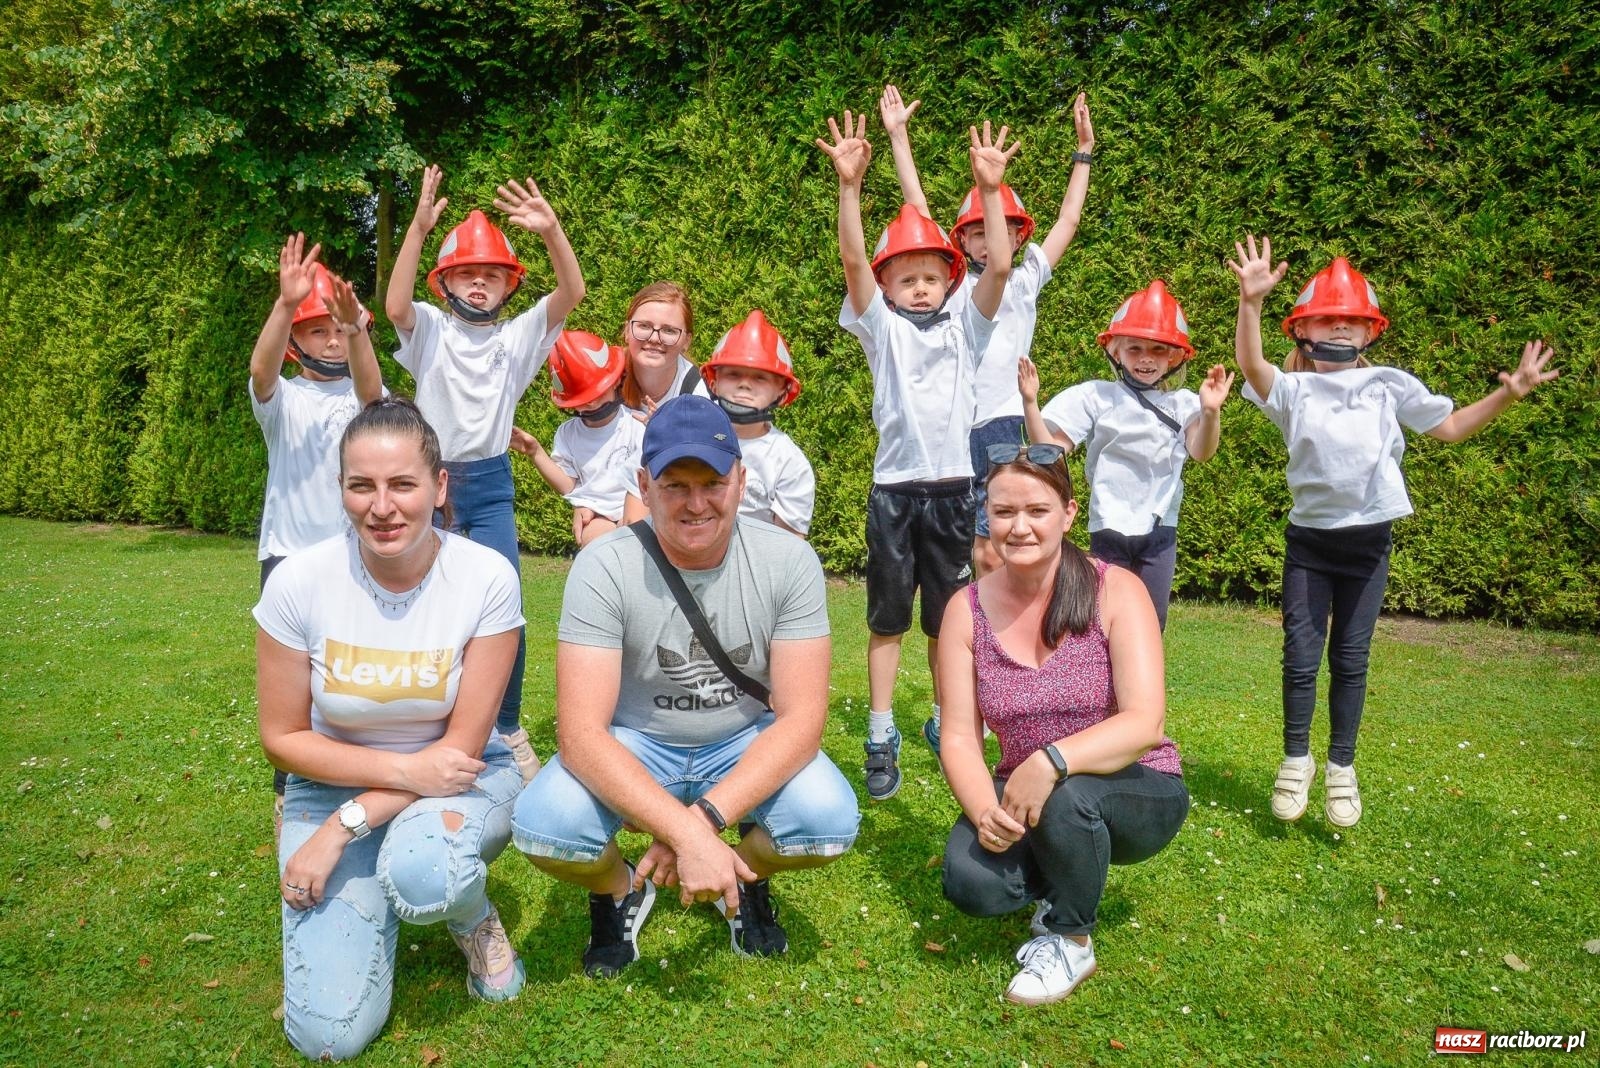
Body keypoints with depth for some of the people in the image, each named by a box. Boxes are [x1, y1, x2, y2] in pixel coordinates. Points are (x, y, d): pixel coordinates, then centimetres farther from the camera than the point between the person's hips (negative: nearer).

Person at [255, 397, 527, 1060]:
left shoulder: (487, 579, -20)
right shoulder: (299, 582, -17)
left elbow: (463, 744, -15)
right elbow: (282, 738, -8)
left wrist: (344, 828, -21)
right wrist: (405, 768, -21)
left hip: (458, 777, -1)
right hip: (334, 782, 1)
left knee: (419, 868, -38)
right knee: (330, 1035, -10)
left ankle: (476, 920, 0)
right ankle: (383, 888, 20)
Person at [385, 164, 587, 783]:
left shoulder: (518, 336, 5)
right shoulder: (431, 330, 3)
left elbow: (571, 292, -10)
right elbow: (395, 304, -20)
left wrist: (551, 230, -26)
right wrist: (419, 227, -29)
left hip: (490, 487, 1)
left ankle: (508, 732, 15)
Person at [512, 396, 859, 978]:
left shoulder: (789, 561, -17)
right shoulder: (603, 567, -21)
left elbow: (801, 718, -19)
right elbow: (580, 732, -27)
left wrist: (705, 817, -34)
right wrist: (687, 834, -40)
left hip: (745, 743, 1)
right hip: (634, 747, 0)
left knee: (832, 819, -28)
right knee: (543, 822, -29)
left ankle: (746, 879, 10)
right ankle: (619, 890, 8)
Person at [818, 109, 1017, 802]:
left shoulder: (965, 327, 8)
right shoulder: (881, 328, 4)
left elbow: (999, 268, -5)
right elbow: (853, 260, -10)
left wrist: (989, 190, -13)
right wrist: (850, 185, -21)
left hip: (953, 491, 2)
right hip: (894, 490, -1)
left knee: (948, 619, 11)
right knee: (887, 618, 5)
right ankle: (881, 738, 14)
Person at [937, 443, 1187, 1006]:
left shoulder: (1116, 591, -15)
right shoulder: (967, 610, -7)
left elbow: (1145, 723, -25)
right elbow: (959, 737, -9)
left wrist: (1052, 761, -40)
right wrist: (984, 809, -29)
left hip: (1137, 795, -2)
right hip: (1024, 799, 3)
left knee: (1069, 795, -36)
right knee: (969, 880, -26)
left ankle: (1071, 939, -4)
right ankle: (1061, 885, 11)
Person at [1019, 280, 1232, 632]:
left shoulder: (1182, 404, 2)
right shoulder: (1096, 397, 0)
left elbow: (1201, 452, -15)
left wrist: (1210, 413, -36)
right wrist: (1030, 403, -19)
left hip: (1159, 529, 2)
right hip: (1110, 527, -1)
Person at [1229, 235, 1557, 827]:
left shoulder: (1390, 385, 4)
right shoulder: (1292, 389, -4)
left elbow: (1450, 426, 11)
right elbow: (1250, 363, -23)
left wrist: (1508, 393, -4)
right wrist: (1251, 300, -38)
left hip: (1368, 542, 2)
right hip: (1308, 541, -1)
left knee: (1351, 659, 8)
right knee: (1301, 656, 1)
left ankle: (1341, 767, 21)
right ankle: (1296, 761, 18)